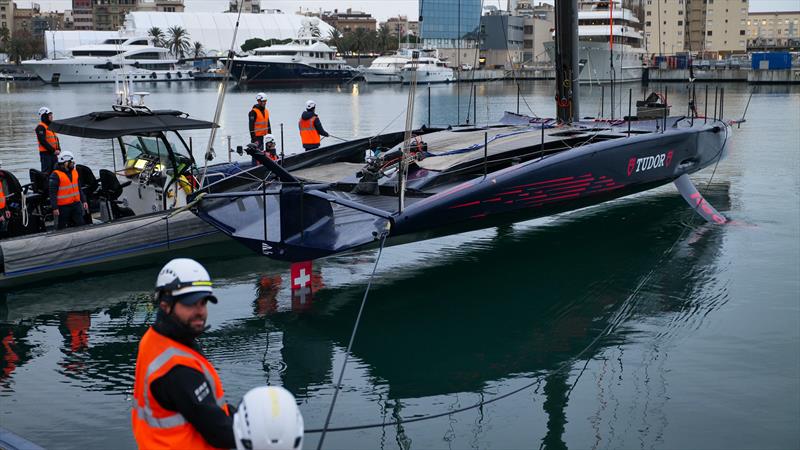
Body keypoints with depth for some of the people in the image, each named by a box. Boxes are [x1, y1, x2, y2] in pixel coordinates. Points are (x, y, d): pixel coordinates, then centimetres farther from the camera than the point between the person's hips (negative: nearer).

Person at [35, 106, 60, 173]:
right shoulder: (41, 127, -10)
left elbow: (56, 139, 19)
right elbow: (43, 141, -18)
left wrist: (58, 149, 3)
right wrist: (53, 150, -17)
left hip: (53, 153, 9)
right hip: (46, 153, -9)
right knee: (46, 172, -10)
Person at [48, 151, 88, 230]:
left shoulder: (74, 172, 10)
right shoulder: (56, 175, -12)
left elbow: (79, 188, 19)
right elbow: (53, 193, -14)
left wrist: (84, 201, 14)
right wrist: (55, 208, -18)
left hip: (76, 204, 6)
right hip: (63, 206, -6)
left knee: (80, 225, 6)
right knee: (62, 228, 5)